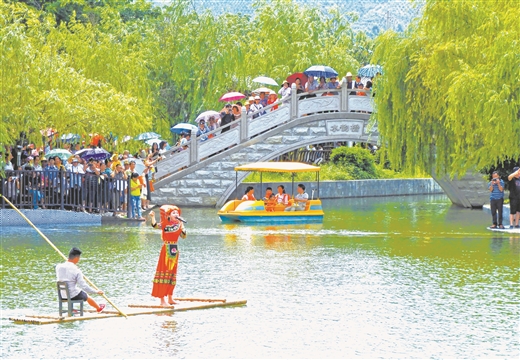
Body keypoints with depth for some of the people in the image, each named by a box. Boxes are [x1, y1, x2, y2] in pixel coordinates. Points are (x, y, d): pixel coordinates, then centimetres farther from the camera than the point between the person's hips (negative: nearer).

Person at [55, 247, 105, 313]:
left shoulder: (58, 267, -9)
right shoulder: (76, 271, -21)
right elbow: (84, 286, -20)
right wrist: (96, 292, -7)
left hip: (62, 296, 5)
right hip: (73, 296, -5)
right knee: (87, 297, 26)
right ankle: (99, 308, 50)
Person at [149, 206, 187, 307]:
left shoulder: (179, 224, 6)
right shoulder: (165, 224, -8)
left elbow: (183, 236, 4)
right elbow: (155, 226, -22)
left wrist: (182, 228, -12)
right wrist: (153, 217, -38)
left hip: (174, 250, 6)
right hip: (166, 249, -6)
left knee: (172, 274, 14)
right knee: (164, 273, -6)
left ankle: (170, 298, 24)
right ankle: (162, 300, -6)